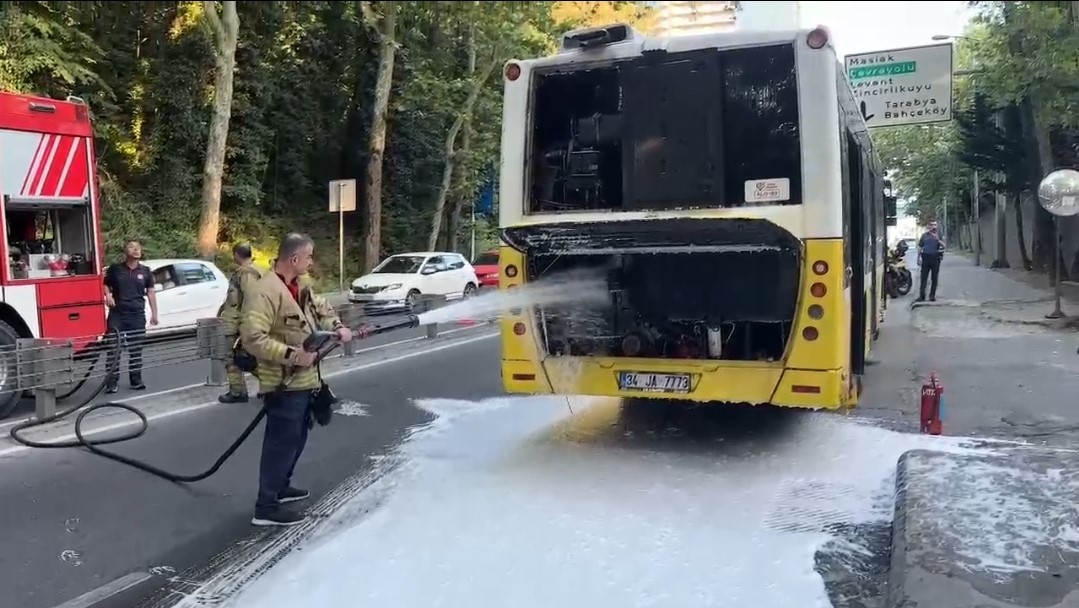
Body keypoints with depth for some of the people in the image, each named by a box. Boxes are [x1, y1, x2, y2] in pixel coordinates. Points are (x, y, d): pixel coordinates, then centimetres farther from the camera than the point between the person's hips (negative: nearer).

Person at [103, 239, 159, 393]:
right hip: (117, 314, -2)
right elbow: (105, 285, 11)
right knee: (114, 348, -3)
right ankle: (111, 382, 1)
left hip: (137, 315, 2)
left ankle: (136, 380, 16)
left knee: (136, 349, 7)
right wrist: (108, 295, -11)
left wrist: (154, 313, 5)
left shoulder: (145, 271, 8)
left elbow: (150, 293, 9)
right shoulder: (115, 269, 3)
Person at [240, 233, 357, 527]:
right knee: (282, 442, -4)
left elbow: (321, 309, 26)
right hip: (284, 385, -10)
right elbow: (252, 338, -27)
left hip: (304, 381, 10)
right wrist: (292, 355, -28)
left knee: (296, 439, 22)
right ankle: (266, 507, 6)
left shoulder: (300, 288, 10)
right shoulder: (265, 291, -21)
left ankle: (281, 487, 39)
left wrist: (338, 327, 7)